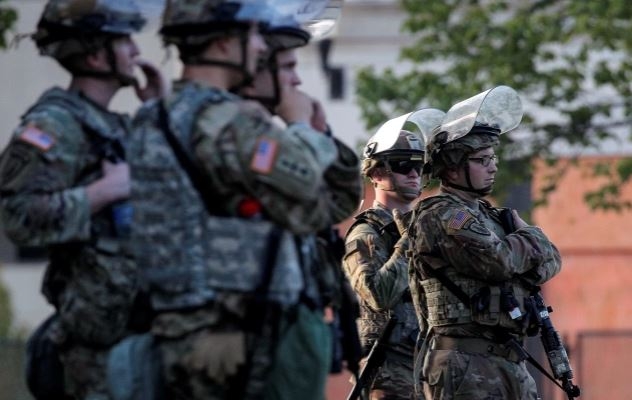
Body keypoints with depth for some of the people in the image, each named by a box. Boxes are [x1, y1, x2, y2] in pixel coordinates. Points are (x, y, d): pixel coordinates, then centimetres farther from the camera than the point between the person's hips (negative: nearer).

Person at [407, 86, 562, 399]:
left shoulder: (487, 215, 21)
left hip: (508, 362, 10)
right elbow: (496, 260, -20)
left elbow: (550, 259, 17)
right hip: (466, 367, -10)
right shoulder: (442, 215, -8)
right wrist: (528, 237, 2)